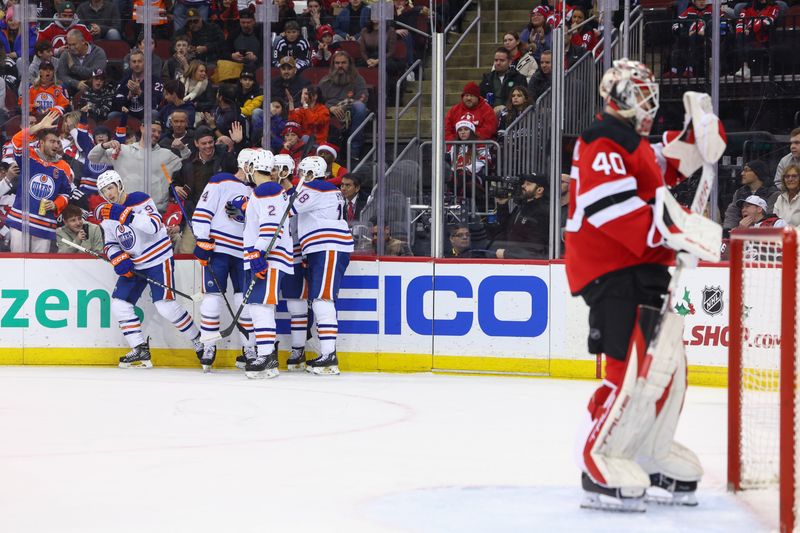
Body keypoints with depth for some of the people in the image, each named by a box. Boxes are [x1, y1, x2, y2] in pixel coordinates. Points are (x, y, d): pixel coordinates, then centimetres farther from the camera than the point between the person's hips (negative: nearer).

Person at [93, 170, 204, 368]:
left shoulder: (139, 200, -16)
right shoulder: (107, 215, 6)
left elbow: (154, 225, -32)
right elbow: (110, 244, 11)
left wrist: (124, 214, -41)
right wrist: (118, 259, -11)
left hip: (158, 259, -8)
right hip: (134, 265, 8)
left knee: (165, 305, -15)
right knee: (119, 302, -1)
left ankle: (199, 342, 2)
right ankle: (140, 350, 5)